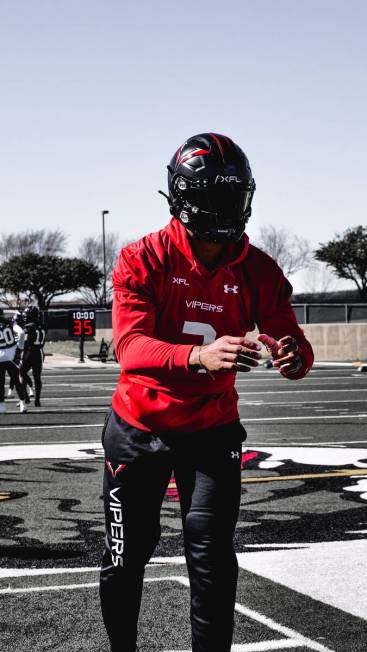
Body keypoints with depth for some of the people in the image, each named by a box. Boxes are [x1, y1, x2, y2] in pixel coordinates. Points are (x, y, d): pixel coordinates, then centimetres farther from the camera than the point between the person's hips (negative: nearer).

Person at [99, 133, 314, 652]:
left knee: (212, 560, -7)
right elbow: (130, 346, -28)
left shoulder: (258, 270, -7)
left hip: (212, 430, 1)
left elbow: (291, 342, -13)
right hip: (139, 429, -1)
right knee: (126, 557, 11)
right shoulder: (144, 259, -15)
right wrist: (200, 357, -47)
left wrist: (294, 356, -39)